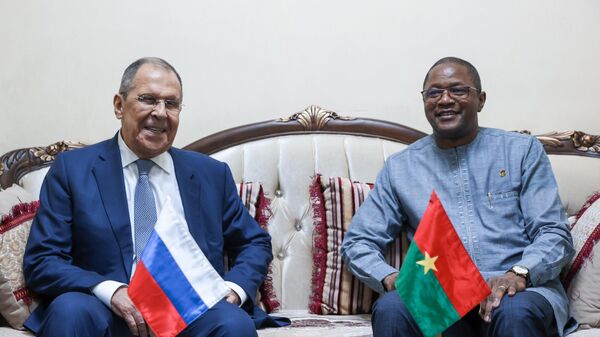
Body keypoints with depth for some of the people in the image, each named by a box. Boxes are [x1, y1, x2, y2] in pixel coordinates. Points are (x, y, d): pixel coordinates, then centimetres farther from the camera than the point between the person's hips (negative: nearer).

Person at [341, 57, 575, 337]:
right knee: (390, 309, -31)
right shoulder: (400, 167, 15)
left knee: (514, 313, -36)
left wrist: (519, 274, -18)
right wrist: (391, 278, -11)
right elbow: (357, 242, 12)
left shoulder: (522, 151, 12)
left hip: (519, 291, -1)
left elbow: (555, 234, 4)